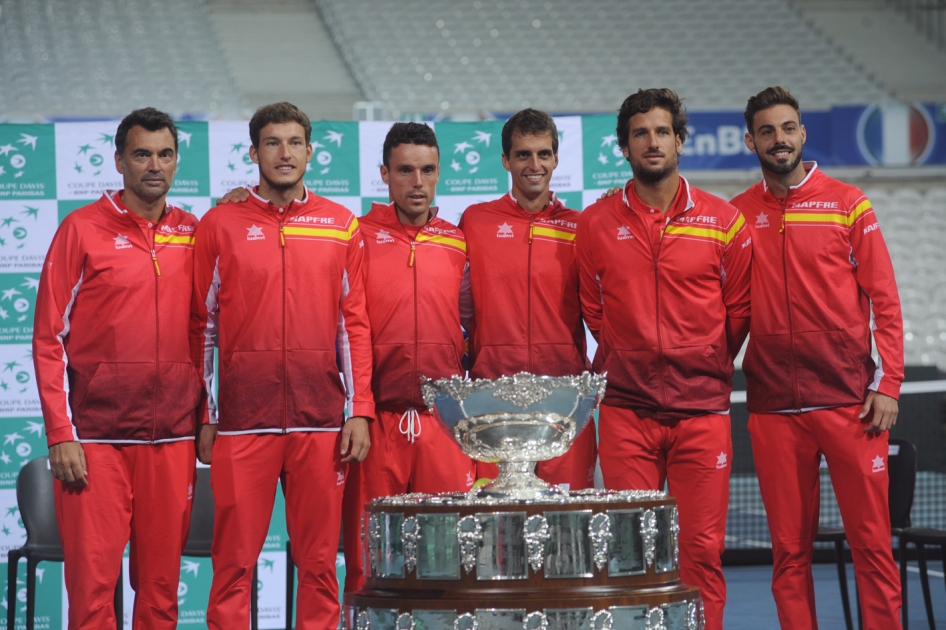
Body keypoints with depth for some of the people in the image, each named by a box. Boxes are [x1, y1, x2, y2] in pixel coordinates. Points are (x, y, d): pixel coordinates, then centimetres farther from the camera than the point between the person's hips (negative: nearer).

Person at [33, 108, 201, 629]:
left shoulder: (192, 234, 11)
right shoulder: (82, 229, 0)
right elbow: (49, 339, -1)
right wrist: (60, 435, -7)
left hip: (173, 438, 3)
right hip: (97, 438, -3)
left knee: (161, 583, 5)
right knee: (92, 584, -5)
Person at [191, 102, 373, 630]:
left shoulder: (342, 226, 9)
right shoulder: (221, 224, 6)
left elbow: (356, 324, 8)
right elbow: (202, 325, 6)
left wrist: (360, 412, 1)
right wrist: (201, 418, 2)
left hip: (321, 421, 1)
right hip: (241, 421, -1)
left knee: (319, 561, 3)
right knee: (235, 562, -1)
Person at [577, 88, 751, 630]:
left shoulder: (724, 222, 4)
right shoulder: (597, 224, 6)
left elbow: (739, 310, 12)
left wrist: (705, 370, 12)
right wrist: (631, 363, 12)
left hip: (703, 409, 0)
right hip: (625, 410, 0)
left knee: (702, 548, -2)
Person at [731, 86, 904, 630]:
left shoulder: (848, 204, 4)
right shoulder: (738, 215, 9)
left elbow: (884, 300, 2)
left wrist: (887, 384, -5)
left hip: (849, 401, -1)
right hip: (774, 409, 2)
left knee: (872, 542, -2)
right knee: (790, 549, 4)